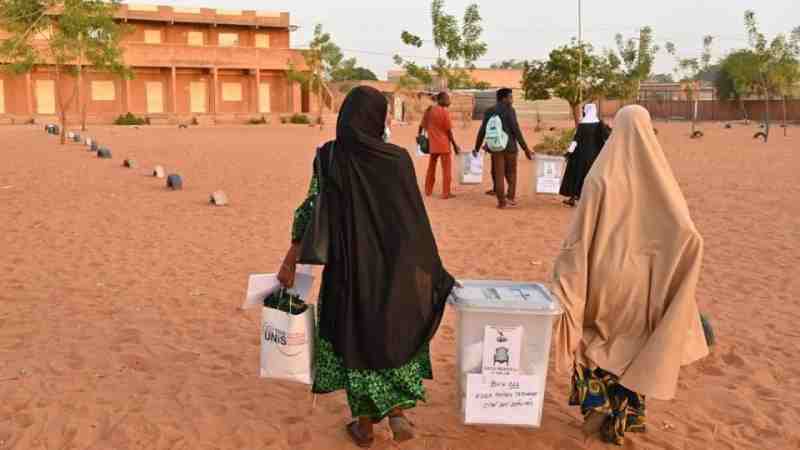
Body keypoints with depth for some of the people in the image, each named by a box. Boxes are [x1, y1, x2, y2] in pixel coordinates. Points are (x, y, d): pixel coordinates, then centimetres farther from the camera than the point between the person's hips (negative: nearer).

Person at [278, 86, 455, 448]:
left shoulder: (328, 157, -9)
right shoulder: (399, 159, -7)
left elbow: (311, 210, -10)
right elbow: (416, 219, -4)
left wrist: (289, 262, -3)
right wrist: (432, 268, 6)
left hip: (349, 265, 0)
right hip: (394, 266, 1)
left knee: (356, 340, 16)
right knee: (398, 334, 22)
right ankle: (398, 412, 11)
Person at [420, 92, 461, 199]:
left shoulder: (429, 110, 4)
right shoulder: (444, 112, -13)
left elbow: (422, 125, 10)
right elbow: (449, 131, -12)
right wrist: (455, 145, -5)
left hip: (432, 144, 6)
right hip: (443, 144, -6)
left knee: (431, 167, 18)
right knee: (446, 169, 2)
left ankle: (428, 190, 23)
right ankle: (446, 193, 3)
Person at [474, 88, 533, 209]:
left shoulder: (489, 112, 4)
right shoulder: (509, 110, -9)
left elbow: (482, 131, 5)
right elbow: (516, 130, -15)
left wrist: (477, 147, 17)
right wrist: (525, 148, -11)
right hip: (510, 147, -3)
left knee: (498, 174, 7)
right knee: (511, 173, 14)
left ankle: (501, 202, 6)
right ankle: (510, 198, 8)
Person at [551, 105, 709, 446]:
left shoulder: (600, 176, -12)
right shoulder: (658, 175, -5)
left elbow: (581, 233, -12)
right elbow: (686, 232, -10)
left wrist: (565, 276, -6)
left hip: (604, 272, -2)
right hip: (642, 277, 2)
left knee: (594, 338, 20)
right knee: (632, 346, 18)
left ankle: (596, 410, 20)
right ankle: (624, 420, 25)